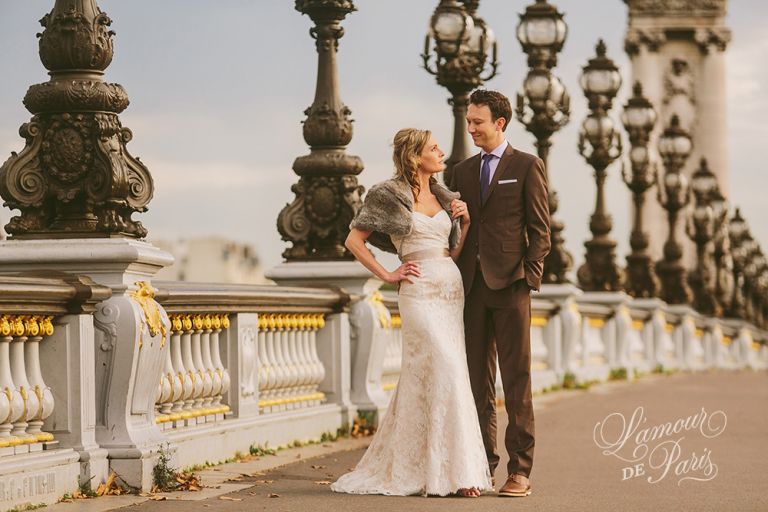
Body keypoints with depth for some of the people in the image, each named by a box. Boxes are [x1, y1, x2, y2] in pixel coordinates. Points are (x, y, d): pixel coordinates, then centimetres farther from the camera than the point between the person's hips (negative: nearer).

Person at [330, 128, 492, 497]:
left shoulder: (443, 197, 16)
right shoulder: (388, 195, -2)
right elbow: (354, 240, 1)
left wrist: (465, 221, 5)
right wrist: (387, 275, -3)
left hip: (452, 290, 7)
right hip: (420, 291, -6)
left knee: (421, 381, 7)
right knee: (447, 373, -15)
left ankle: (400, 466, 15)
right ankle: (457, 471, -13)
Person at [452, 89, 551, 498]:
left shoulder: (527, 166, 2)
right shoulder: (463, 171, 17)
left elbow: (539, 229, -1)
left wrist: (529, 277, -10)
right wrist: (454, 277, 3)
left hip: (510, 283, -5)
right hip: (472, 284, 5)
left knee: (516, 379, -3)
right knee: (477, 379, 6)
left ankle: (520, 470, -1)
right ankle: (480, 462, 10)